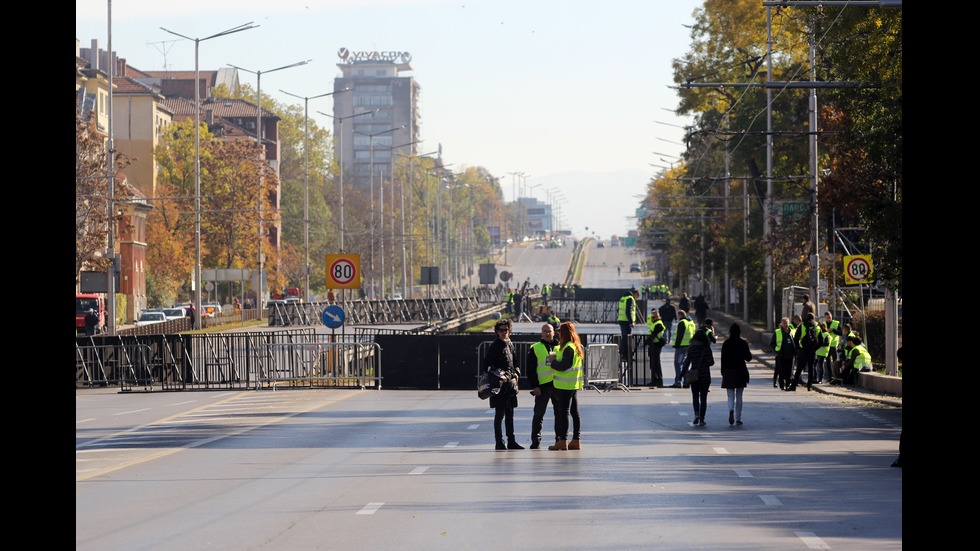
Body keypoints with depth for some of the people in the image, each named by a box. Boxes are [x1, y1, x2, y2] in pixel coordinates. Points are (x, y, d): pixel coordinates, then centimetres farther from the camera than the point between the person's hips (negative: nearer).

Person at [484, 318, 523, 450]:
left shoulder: (510, 344, 15)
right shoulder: (495, 346, -8)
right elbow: (488, 364, -9)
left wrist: (515, 373, 8)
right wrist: (500, 376, -16)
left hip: (511, 383, 7)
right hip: (499, 384, -7)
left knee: (510, 413, 11)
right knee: (499, 414, -4)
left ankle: (511, 441, 15)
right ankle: (499, 443, 0)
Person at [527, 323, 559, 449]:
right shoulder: (535, 348, 4)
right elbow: (530, 369, 1)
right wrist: (534, 386, -8)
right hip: (542, 386, -3)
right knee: (539, 414, -1)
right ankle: (536, 441, 4)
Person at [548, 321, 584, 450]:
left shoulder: (568, 348, -16)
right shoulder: (577, 347, 14)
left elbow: (563, 366, -22)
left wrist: (553, 362, -5)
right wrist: (555, 358, 11)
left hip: (566, 385, -10)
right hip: (574, 385, 10)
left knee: (564, 412, -7)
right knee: (574, 412, 10)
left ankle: (563, 441, -8)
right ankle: (576, 441, 13)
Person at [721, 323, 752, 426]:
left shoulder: (726, 343, -3)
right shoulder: (743, 343, -5)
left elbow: (723, 359, -1)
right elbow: (748, 358, -1)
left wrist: (723, 373, 6)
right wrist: (749, 353, 20)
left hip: (729, 371, 0)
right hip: (740, 371, 0)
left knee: (731, 395, 3)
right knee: (739, 396, 9)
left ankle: (731, 409, -27)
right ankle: (738, 418, 9)